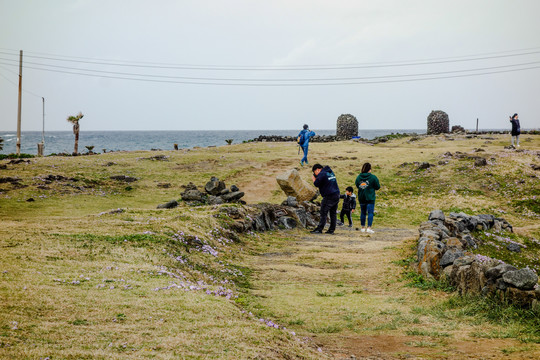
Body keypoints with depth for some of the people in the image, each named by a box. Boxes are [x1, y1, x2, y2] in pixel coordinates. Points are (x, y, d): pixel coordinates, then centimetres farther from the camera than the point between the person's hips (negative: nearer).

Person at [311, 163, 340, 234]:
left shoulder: (322, 174, -9)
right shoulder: (330, 172, 19)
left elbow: (316, 184, -8)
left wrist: (314, 178, 11)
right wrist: (316, 177, 22)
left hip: (329, 196, -9)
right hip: (336, 195, 9)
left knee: (323, 213, -6)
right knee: (333, 213, 9)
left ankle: (319, 229, -8)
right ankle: (332, 229, 10)